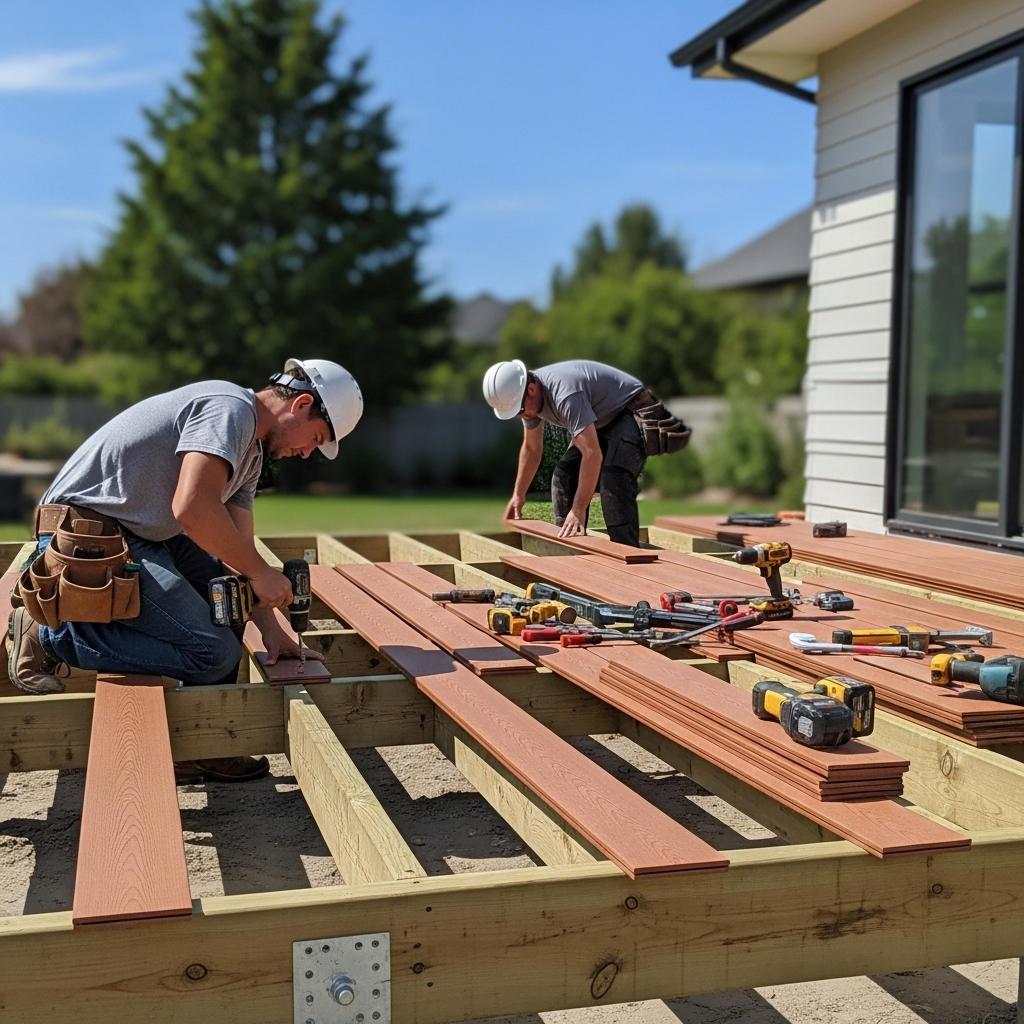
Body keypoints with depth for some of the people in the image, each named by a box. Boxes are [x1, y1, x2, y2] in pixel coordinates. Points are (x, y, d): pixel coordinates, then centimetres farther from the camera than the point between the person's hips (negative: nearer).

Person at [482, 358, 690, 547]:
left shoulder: (564, 394, -35)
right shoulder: (529, 397, -5)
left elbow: (593, 454, -39)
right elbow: (531, 448, 12)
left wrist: (578, 510, -37)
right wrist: (518, 496, 15)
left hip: (632, 414, -10)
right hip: (602, 423, 10)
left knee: (614, 481, -29)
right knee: (564, 475, 0)